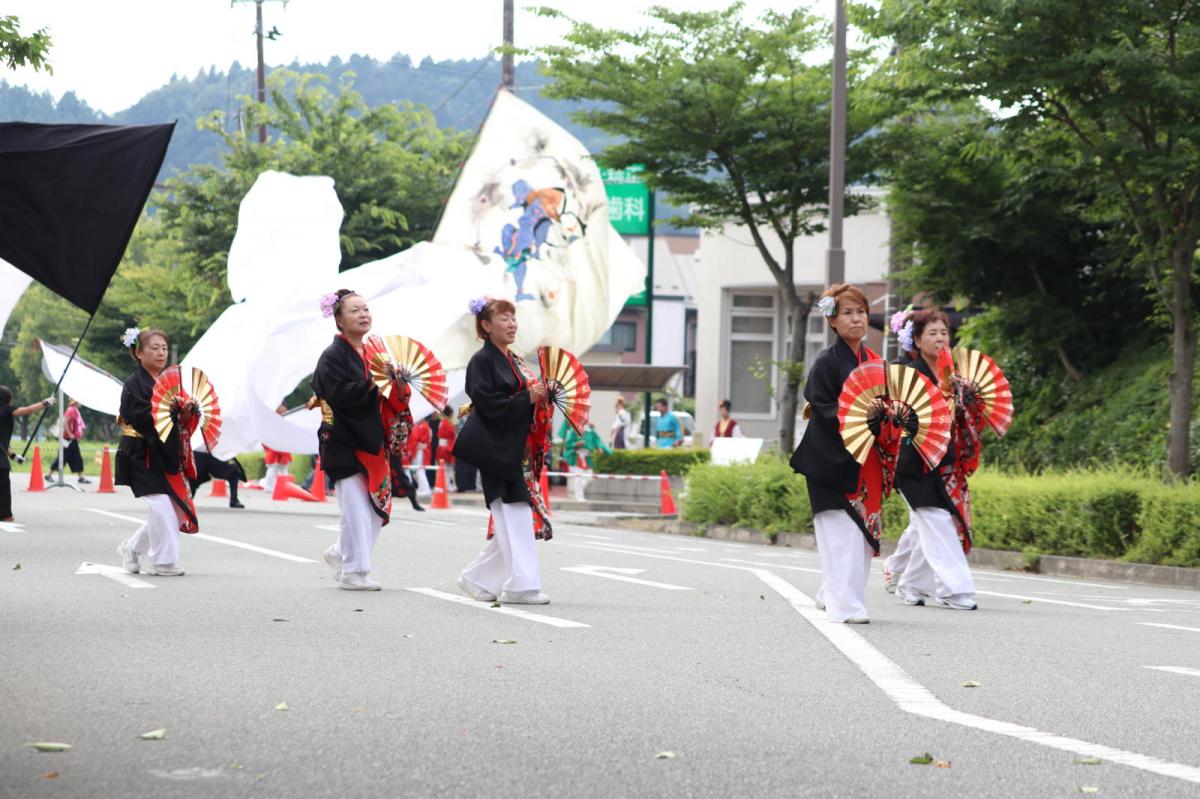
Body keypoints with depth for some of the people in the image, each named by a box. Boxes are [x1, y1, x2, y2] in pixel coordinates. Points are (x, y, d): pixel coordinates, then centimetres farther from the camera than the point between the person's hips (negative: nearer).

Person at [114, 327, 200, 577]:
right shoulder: (133, 384, -7)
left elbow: (182, 422, 12)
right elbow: (140, 417, -21)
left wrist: (187, 412, -9)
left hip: (165, 453, 7)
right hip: (142, 454, -7)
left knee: (173, 509, 7)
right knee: (161, 506, -14)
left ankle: (133, 548, 24)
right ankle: (162, 561, -3)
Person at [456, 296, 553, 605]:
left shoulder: (515, 361, 19)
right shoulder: (482, 360, -5)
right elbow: (486, 402, -16)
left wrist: (542, 396, 2)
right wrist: (527, 398, -19)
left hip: (520, 449, 8)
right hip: (496, 449, -8)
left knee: (513, 521, 6)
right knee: (514, 516, -11)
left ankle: (477, 578, 16)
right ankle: (520, 585, -8)